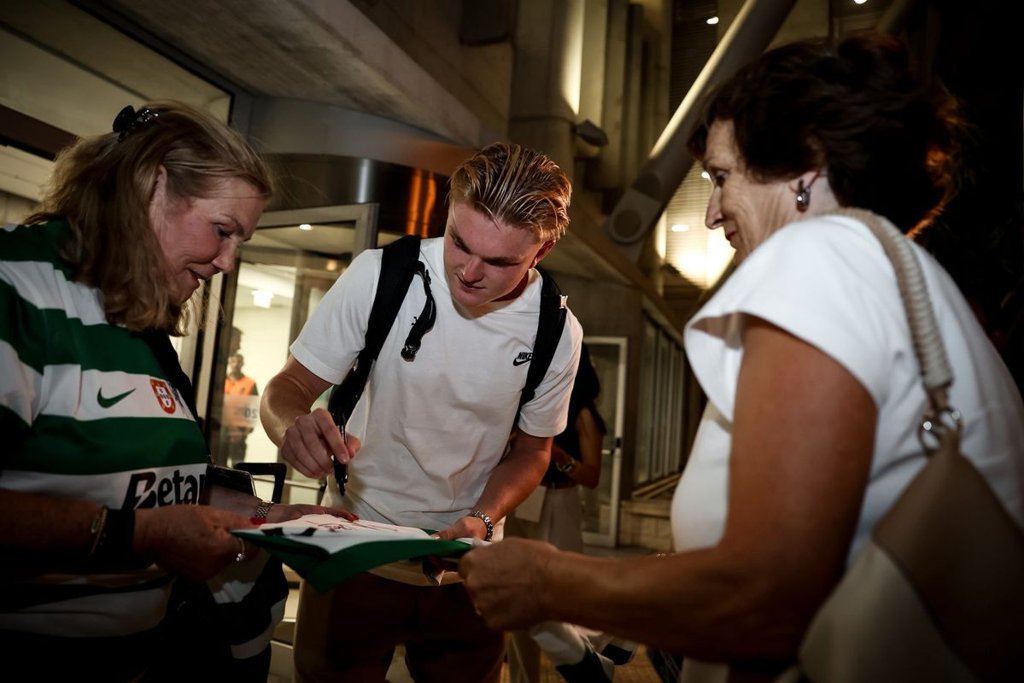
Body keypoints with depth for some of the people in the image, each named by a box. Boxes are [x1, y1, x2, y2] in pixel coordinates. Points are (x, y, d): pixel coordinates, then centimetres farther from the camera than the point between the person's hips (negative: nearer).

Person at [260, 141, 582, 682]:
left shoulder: (559, 333, -12)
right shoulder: (379, 275, -18)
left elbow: (532, 450, 2)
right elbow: (289, 387, -9)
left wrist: (484, 520, -16)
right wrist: (294, 428, -32)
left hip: (465, 563, 2)